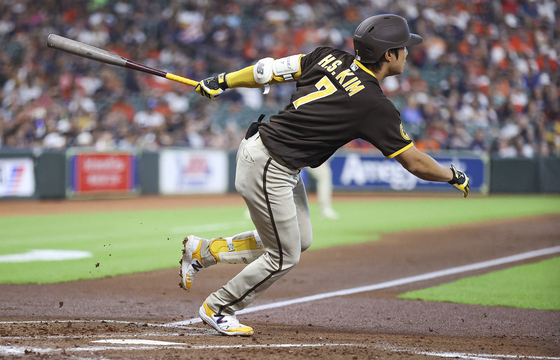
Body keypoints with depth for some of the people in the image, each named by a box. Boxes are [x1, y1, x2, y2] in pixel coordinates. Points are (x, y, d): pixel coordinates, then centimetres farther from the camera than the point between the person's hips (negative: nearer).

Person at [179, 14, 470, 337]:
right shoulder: (376, 106, -18)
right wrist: (455, 177, 6)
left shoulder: (330, 58, 0)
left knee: (300, 239, 20)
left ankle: (205, 251, 28)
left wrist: (223, 82, 13)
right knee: (284, 257, 7)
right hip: (269, 170, -9)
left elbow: (269, 70, 3)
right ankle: (217, 309, 23)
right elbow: (414, 162, -10)